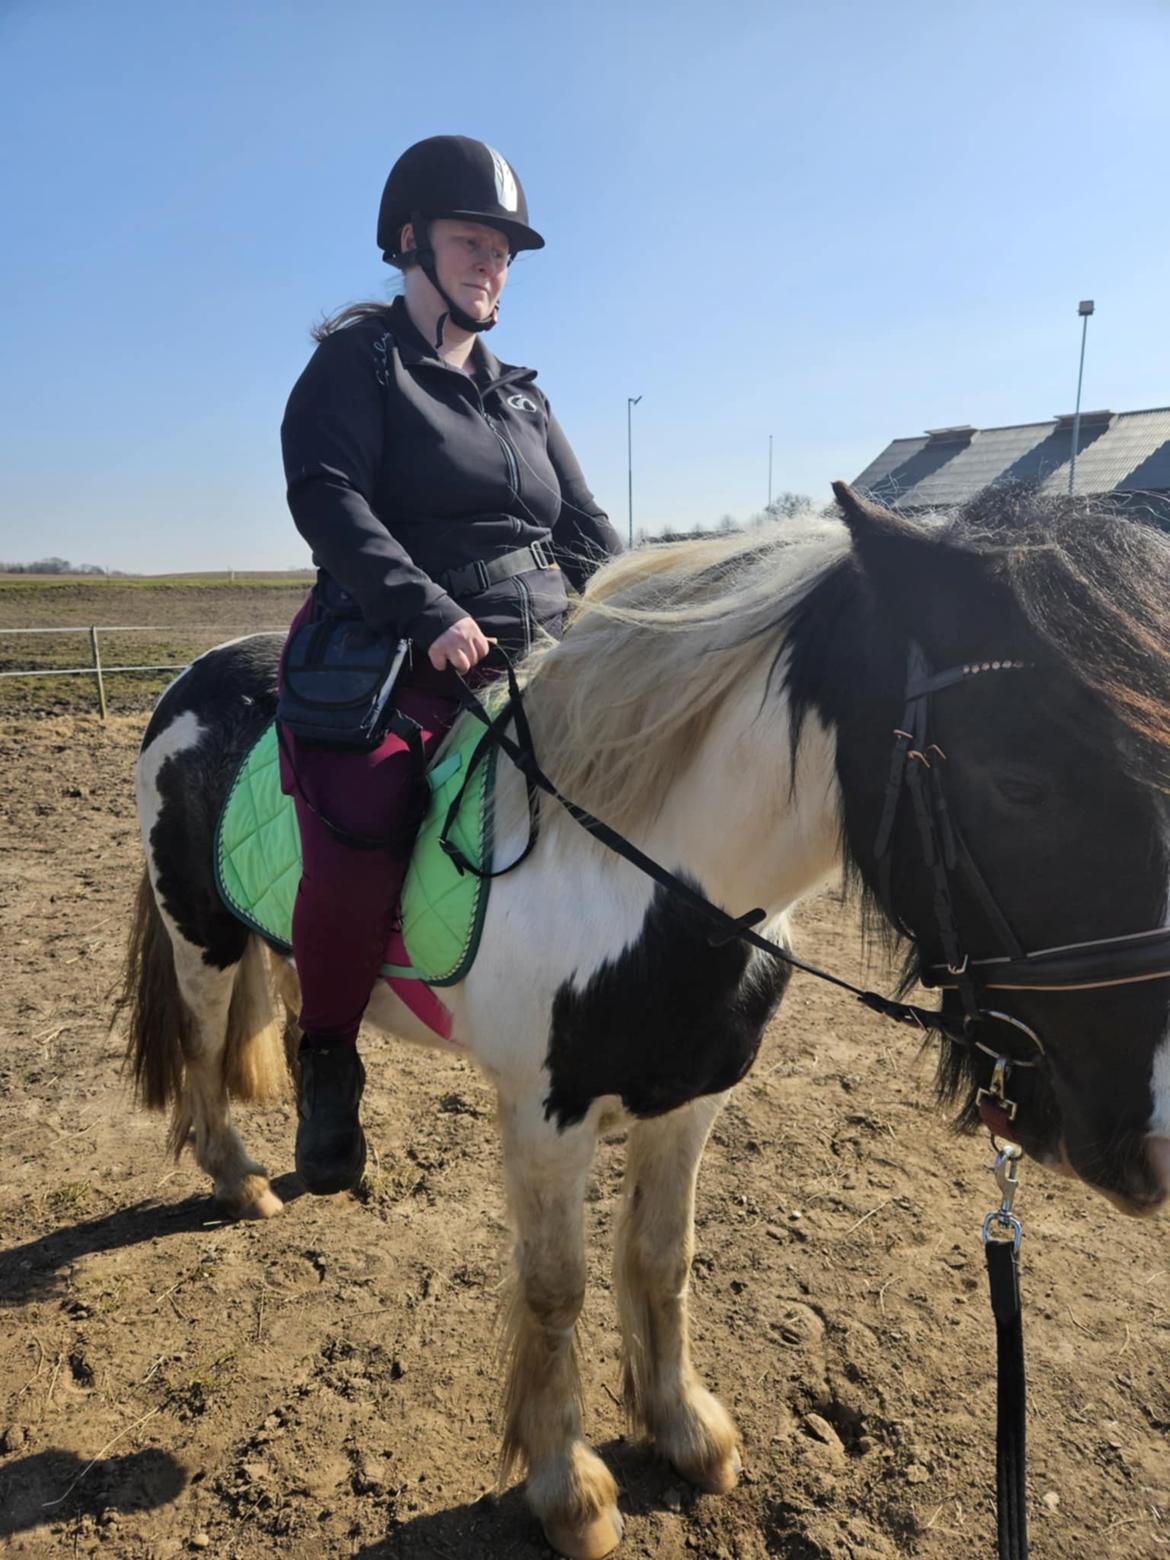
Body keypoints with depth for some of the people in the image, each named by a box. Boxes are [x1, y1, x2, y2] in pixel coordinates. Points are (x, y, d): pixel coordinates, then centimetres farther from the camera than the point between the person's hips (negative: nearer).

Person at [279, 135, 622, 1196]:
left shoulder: (520, 397, 23)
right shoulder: (358, 360, 4)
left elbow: (586, 528, 20)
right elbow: (328, 498, -11)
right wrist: (433, 614, -24)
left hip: (532, 651, 7)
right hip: (386, 650, -6)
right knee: (359, 833, -29)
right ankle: (327, 1062, -3)